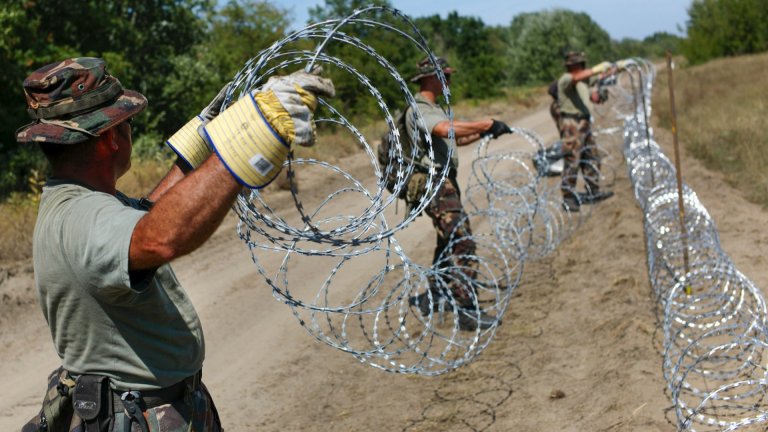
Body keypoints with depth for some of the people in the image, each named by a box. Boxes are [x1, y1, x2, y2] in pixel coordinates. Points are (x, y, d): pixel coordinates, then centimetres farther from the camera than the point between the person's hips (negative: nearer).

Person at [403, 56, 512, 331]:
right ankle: (467, 311, -16)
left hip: (445, 182, 11)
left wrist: (486, 133, 10)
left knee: (448, 242, 18)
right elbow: (445, 130, -32)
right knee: (462, 244, -15)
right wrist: (485, 125, -29)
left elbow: (456, 139, 22)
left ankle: (433, 296, 30)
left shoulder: (434, 108, 21)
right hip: (434, 185, -11)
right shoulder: (418, 109, -14)